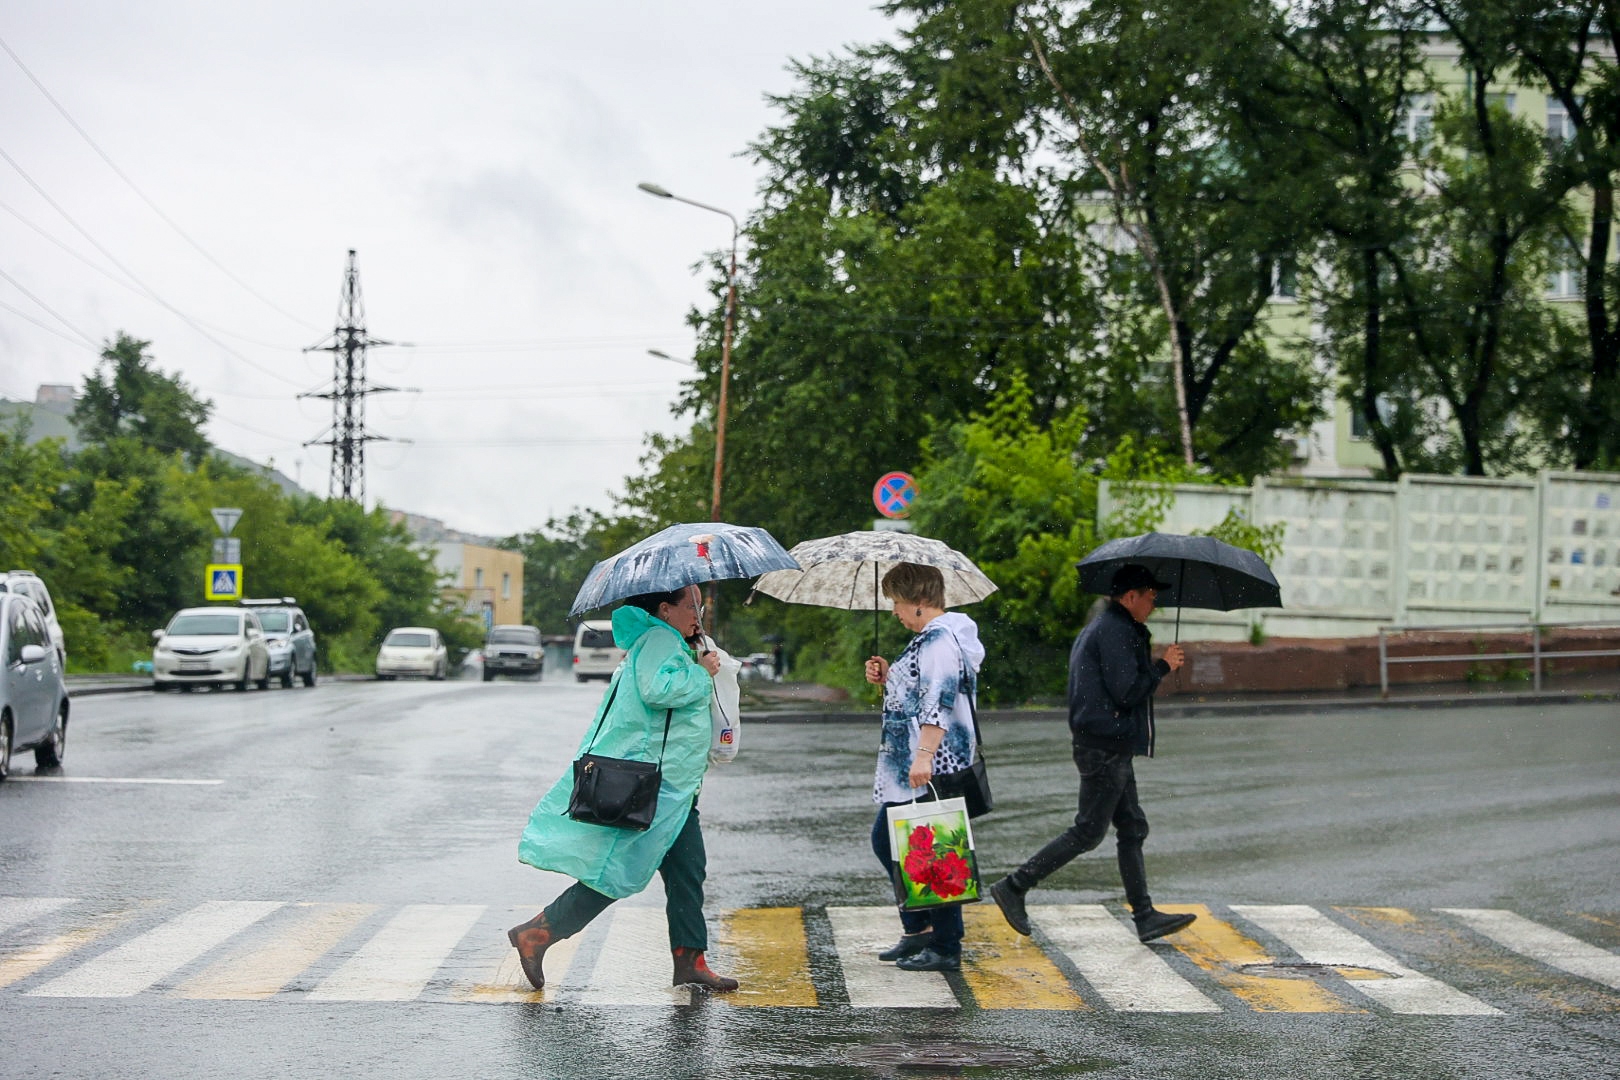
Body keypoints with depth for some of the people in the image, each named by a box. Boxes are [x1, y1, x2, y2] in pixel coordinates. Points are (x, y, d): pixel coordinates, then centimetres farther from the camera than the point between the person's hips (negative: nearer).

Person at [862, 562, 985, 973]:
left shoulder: (939, 639, -15)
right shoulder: (928, 638, 18)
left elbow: (938, 701, -26)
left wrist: (924, 756, -33)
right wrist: (888, 678, 14)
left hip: (932, 769, -11)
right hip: (910, 769, 11)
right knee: (884, 839, 17)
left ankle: (946, 948, 1)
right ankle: (917, 928, 21)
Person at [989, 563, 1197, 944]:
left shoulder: (1099, 628, 18)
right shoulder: (1116, 632, -15)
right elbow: (1126, 692, -20)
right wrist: (1163, 666, -8)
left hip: (1112, 747, 11)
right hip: (1106, 748, -11)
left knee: (1133, 829, 11)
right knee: (1088, 832, -6)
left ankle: (1145, 916, 13)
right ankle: (1013, 888, -3)